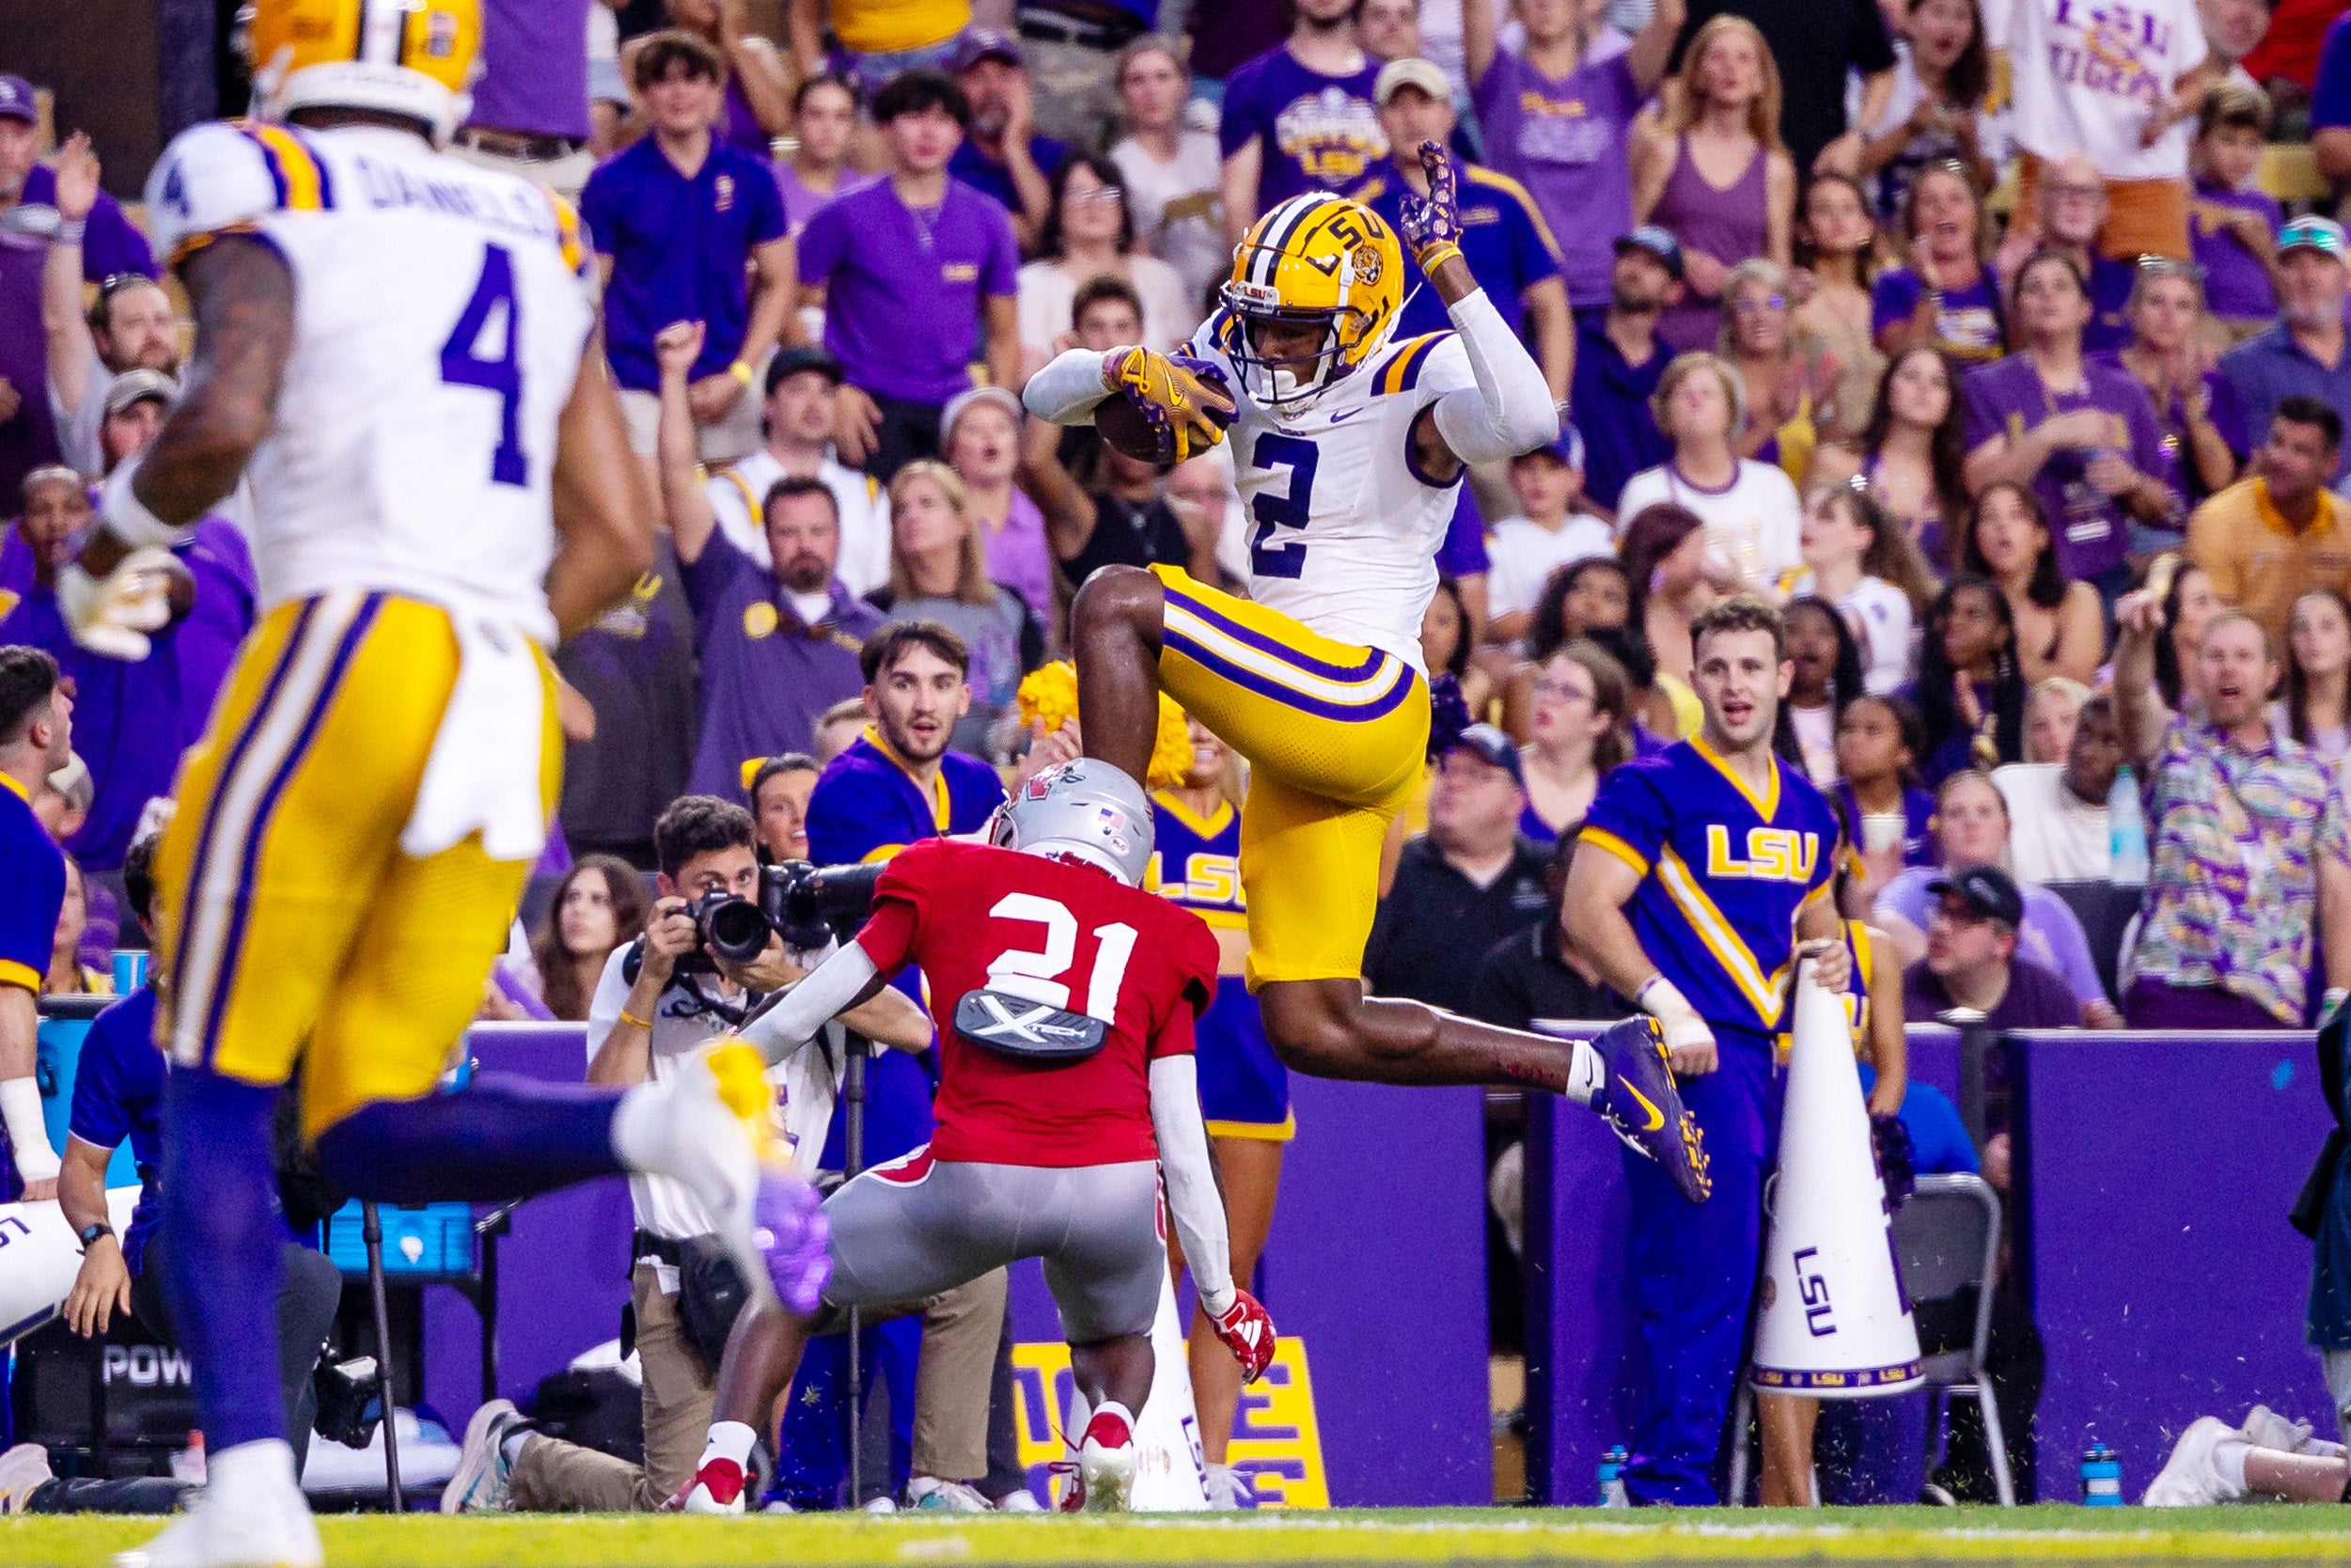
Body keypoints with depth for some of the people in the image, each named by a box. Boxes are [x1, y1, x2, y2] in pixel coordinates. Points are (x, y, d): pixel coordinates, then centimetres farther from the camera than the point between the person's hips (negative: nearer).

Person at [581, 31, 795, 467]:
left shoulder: (751, 178, 6)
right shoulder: (613, 182, 1)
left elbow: (777, 284, 10)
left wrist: (739, 374, -1)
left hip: (728, 387, 2)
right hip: (640, 389, -2)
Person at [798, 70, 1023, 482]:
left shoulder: (987, 221, 9)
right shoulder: (847, 216, -1)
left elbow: (1004, 336, 14)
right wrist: (834, 393, -8)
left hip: (952, 406, 3)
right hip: (870, 403, -3)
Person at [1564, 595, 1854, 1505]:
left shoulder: (1806, 811, 19)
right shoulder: (1655, 788, -3)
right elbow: (1588, 911, -10)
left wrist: (1827, 958, 7)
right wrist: (1668, 1006, -19)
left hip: (1773, 1054, 8)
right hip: (1695, 1057, -8)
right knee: (1697, 1269, -13)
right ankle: (1670, 1481, -11)